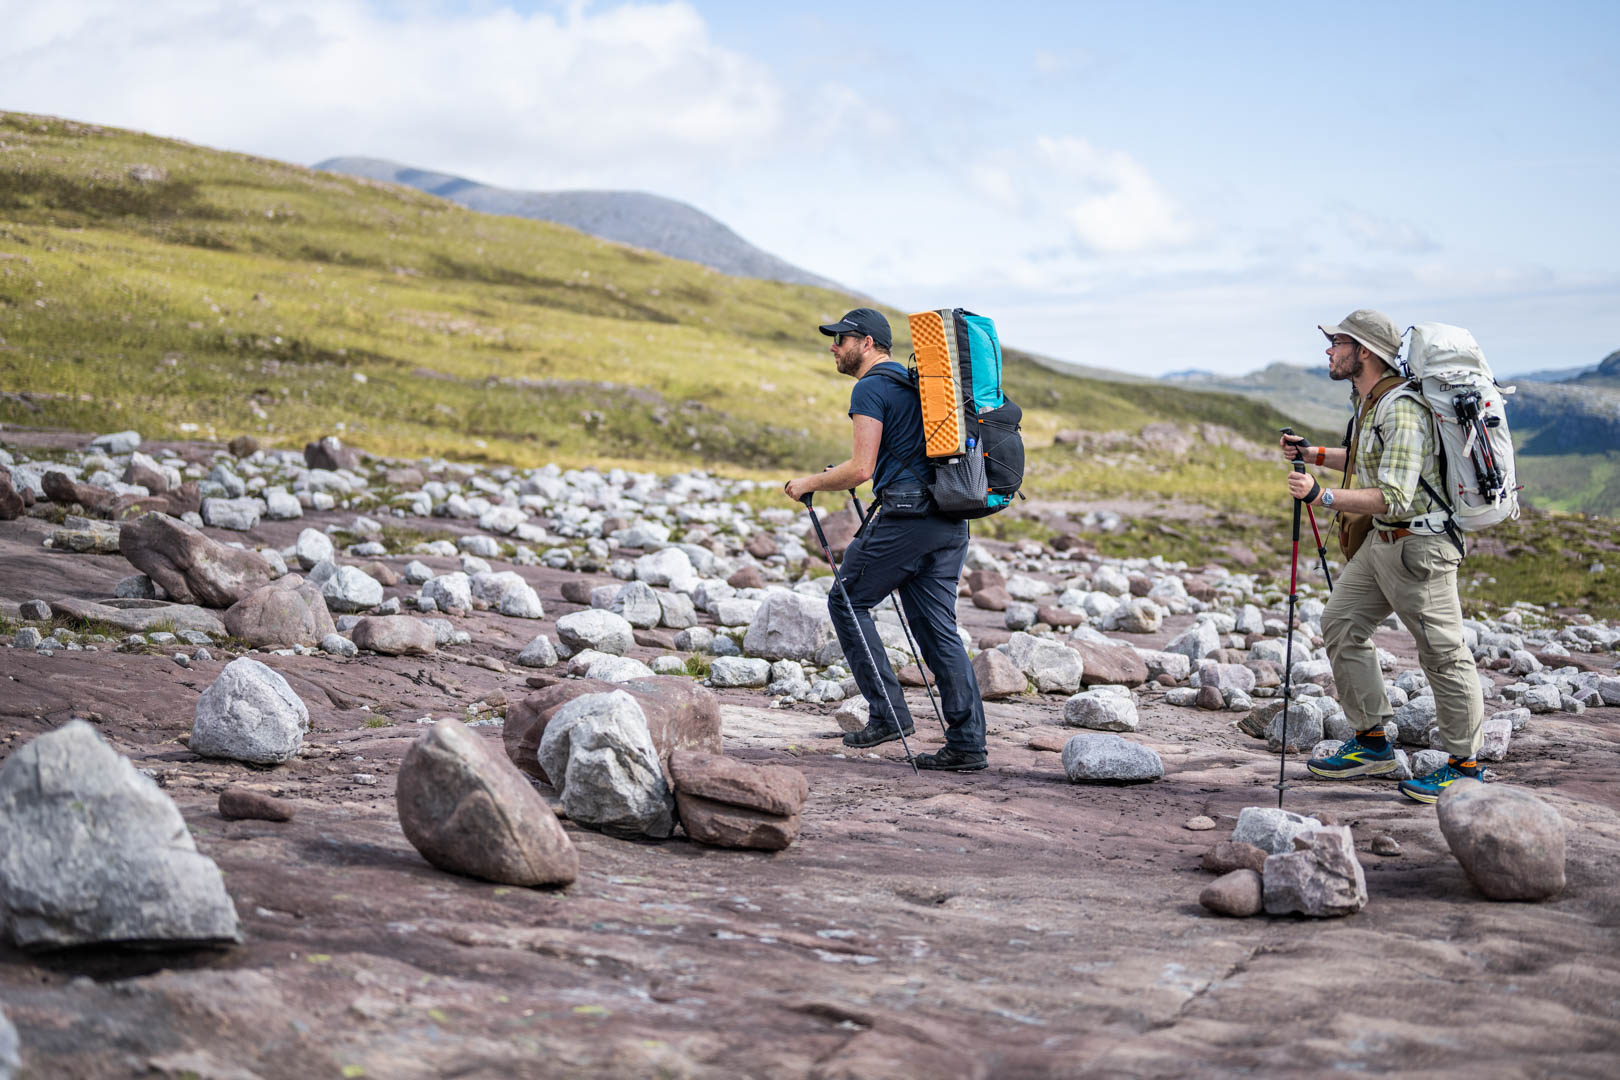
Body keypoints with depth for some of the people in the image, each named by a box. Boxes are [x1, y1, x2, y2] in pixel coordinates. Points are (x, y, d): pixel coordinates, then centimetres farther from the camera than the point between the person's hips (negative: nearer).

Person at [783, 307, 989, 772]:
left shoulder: (870, 388, -5)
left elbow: (861, 469, -13)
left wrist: (809, 484, 1)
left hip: (905, 515, -8)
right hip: (952, 521, 8)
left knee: (848, 602, 7)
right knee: (939, 628, 8)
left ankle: (888, 714, 2)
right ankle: (967, 744, 3)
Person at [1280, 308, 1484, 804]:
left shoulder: (1401, 409, -22)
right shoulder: (1368, 402, 9)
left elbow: (1394, 498, -28)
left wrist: (1324, 496, -33)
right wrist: (1313, 454, 18)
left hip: (1420, 545, -11)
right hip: (1382, 541, 11)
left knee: (1442, 651, -2)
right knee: (1341, 623, 10)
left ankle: (1464, 764, 9)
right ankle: (1372, 744, 18)